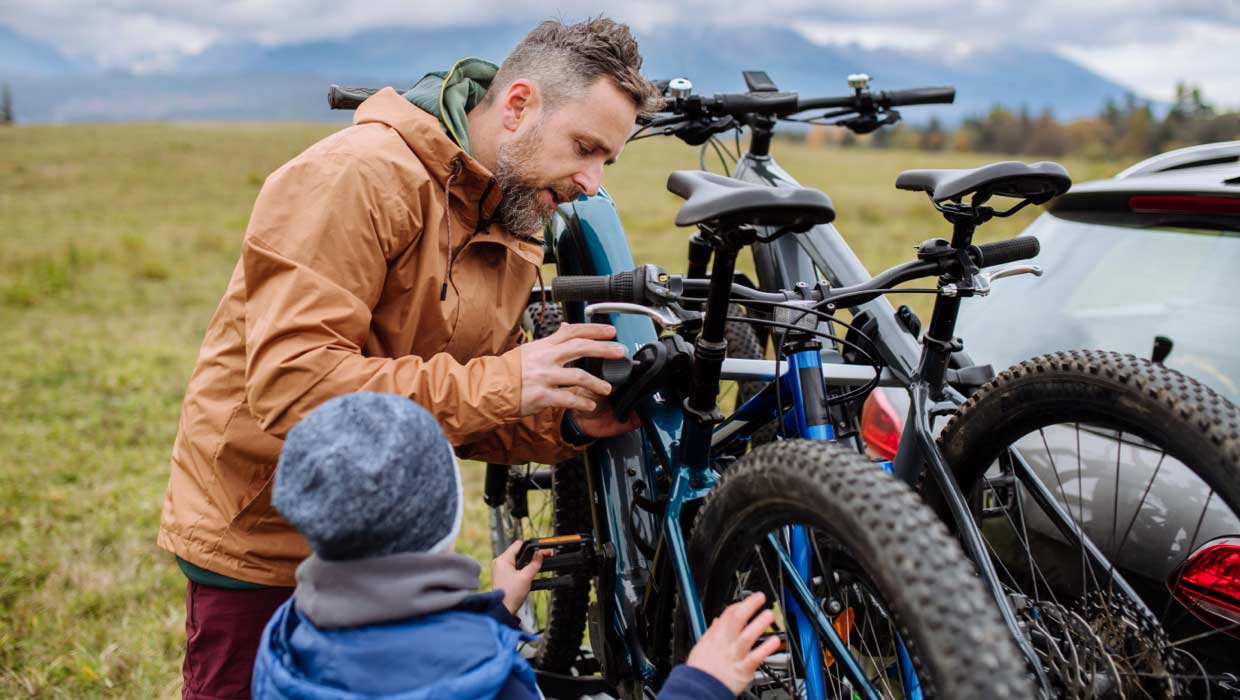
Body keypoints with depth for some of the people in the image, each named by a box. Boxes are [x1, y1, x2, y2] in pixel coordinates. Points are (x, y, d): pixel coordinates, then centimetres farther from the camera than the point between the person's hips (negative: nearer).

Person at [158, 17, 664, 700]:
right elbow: (289, 381, -31)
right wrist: (496, 384, -31)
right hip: (261, 537, -7)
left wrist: (566, 424, -10)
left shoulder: (516, 238, 5)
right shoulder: (359, 175, -22)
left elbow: (457, 417, 9)